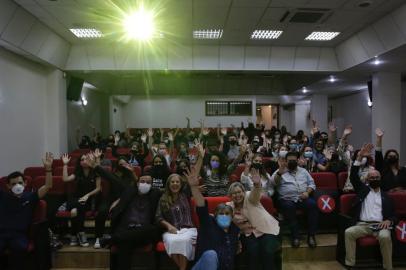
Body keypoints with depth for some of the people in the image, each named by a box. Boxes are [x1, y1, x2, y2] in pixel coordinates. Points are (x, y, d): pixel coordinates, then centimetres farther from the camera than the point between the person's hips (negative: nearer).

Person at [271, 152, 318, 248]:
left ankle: (311, 235, -19)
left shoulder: (303, 171, 21)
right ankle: (295, 235, -25)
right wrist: (280, 172, -25)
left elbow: (312, 183, 16)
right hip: (287, 199, -3)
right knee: (288, 206, -35)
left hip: (303, 198, 3)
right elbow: (273, 182, -7)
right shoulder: (280, 171, 10)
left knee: (313, 204, -28)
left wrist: (307, 192, -5)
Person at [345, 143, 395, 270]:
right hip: (363, 225, 0)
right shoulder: (363, 189, 17)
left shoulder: (385, 196, 19)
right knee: (348, 232, -29)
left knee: (385, 236, -33)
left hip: (380, 225, 0)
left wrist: (388, 221, -10)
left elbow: (392, 215, 16)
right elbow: (353, 176, 3)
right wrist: (360, 157, -6)